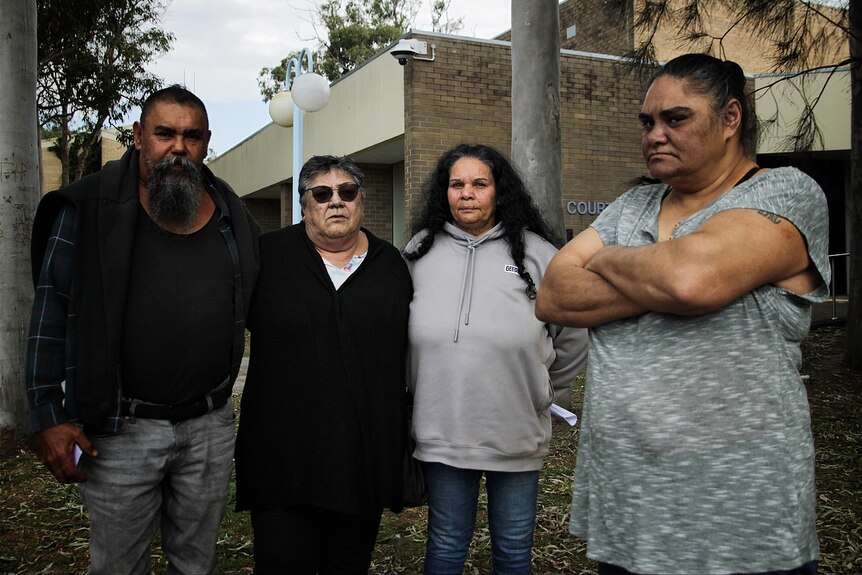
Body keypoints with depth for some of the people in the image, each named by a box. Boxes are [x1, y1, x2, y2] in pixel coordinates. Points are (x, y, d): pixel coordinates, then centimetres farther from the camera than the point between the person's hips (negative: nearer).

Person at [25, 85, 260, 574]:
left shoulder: (234, 217, 5)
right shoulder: (89, 209, -6)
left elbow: (255, 309, 13)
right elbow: (51, 317, -5)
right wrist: (49, 417, -10)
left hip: (211, 426, 3)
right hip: (120, 431, -3)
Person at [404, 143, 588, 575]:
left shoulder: (535, 251, -3)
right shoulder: (420, 250, 4)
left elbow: (572, 336, 6)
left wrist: (546, 393, 11)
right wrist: (414, 399, 13)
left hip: (516, 437, -1)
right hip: (441, 435, 1)